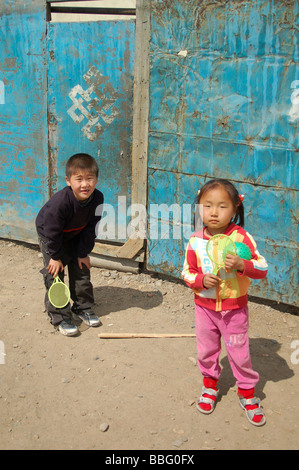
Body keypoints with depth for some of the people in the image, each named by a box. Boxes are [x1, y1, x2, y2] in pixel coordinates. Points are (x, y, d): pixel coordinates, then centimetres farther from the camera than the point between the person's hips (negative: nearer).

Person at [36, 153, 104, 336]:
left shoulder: (97, 199, -25)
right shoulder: (60, 202, -39)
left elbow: (90, 230, -13)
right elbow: (52, 231, -26)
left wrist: (83, 253, -9)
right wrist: (55, 256, -18)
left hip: (75, 236, 5)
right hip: (49, 234, -4)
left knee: (81, 269, 6)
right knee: (54, 274, -6)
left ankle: (83, 308, 23)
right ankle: (60, 317, 3)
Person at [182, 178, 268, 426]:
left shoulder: (242, 237, -15)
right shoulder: (196, 241, -9)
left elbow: (263, 269, -13)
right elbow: (187, 272, 1)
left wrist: (241, 264, -31)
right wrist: (201, 280, -20)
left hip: (235, 308, -2)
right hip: (205, 306, 2)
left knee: (239, 353, 9)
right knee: (207, 351, 16)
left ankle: (247, 392, 32)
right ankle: (210, 385, 42)